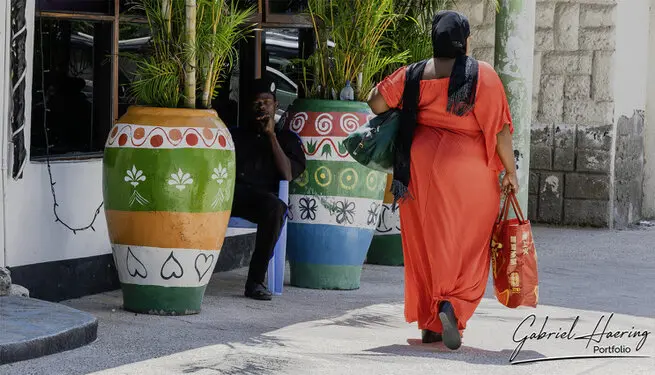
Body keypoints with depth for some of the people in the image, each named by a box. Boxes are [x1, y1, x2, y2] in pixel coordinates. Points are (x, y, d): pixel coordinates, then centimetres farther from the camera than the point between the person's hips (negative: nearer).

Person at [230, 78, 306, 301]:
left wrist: (271, 135, 4)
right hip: (232, 192, 1)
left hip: (262, 195, -1)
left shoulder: (288, 139, 22)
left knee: (275, 207, -40)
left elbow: (288, 175, 4)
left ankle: (255, 280, -35)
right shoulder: (237, 135, 30)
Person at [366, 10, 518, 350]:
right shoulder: (483, 75, -5)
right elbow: (500, 127, -6)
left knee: (427, 244, 13)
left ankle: (429, 323, 16)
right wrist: (510, 170, 1)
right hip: (470, 169, -2)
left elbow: (376, 103, -1)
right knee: (468, 247, 7)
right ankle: (453, 306, -17)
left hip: (422, 166, 2)